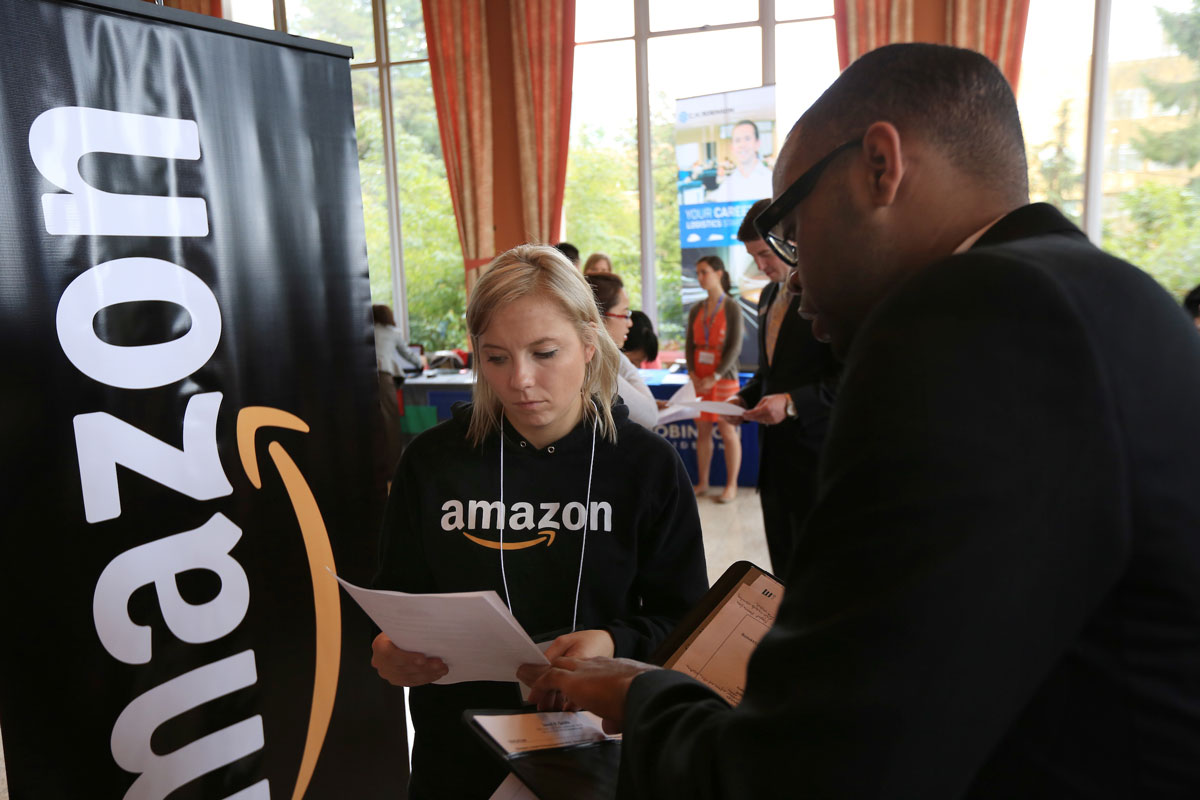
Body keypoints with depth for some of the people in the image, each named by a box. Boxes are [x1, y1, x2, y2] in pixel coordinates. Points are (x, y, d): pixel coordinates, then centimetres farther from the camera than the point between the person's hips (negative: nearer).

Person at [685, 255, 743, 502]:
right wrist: (692, 374, -6)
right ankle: (702, 483, 17)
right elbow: (689, 345, 8)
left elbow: (735, 347, -10)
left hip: (723, 378, -4)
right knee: (702, 432, 8)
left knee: (728, 432, 1)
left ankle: (731, 485, 10)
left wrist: (715, 377, -15)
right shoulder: (696, 310, 9)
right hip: (698, 380, 5)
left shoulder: (732, 308, -5)